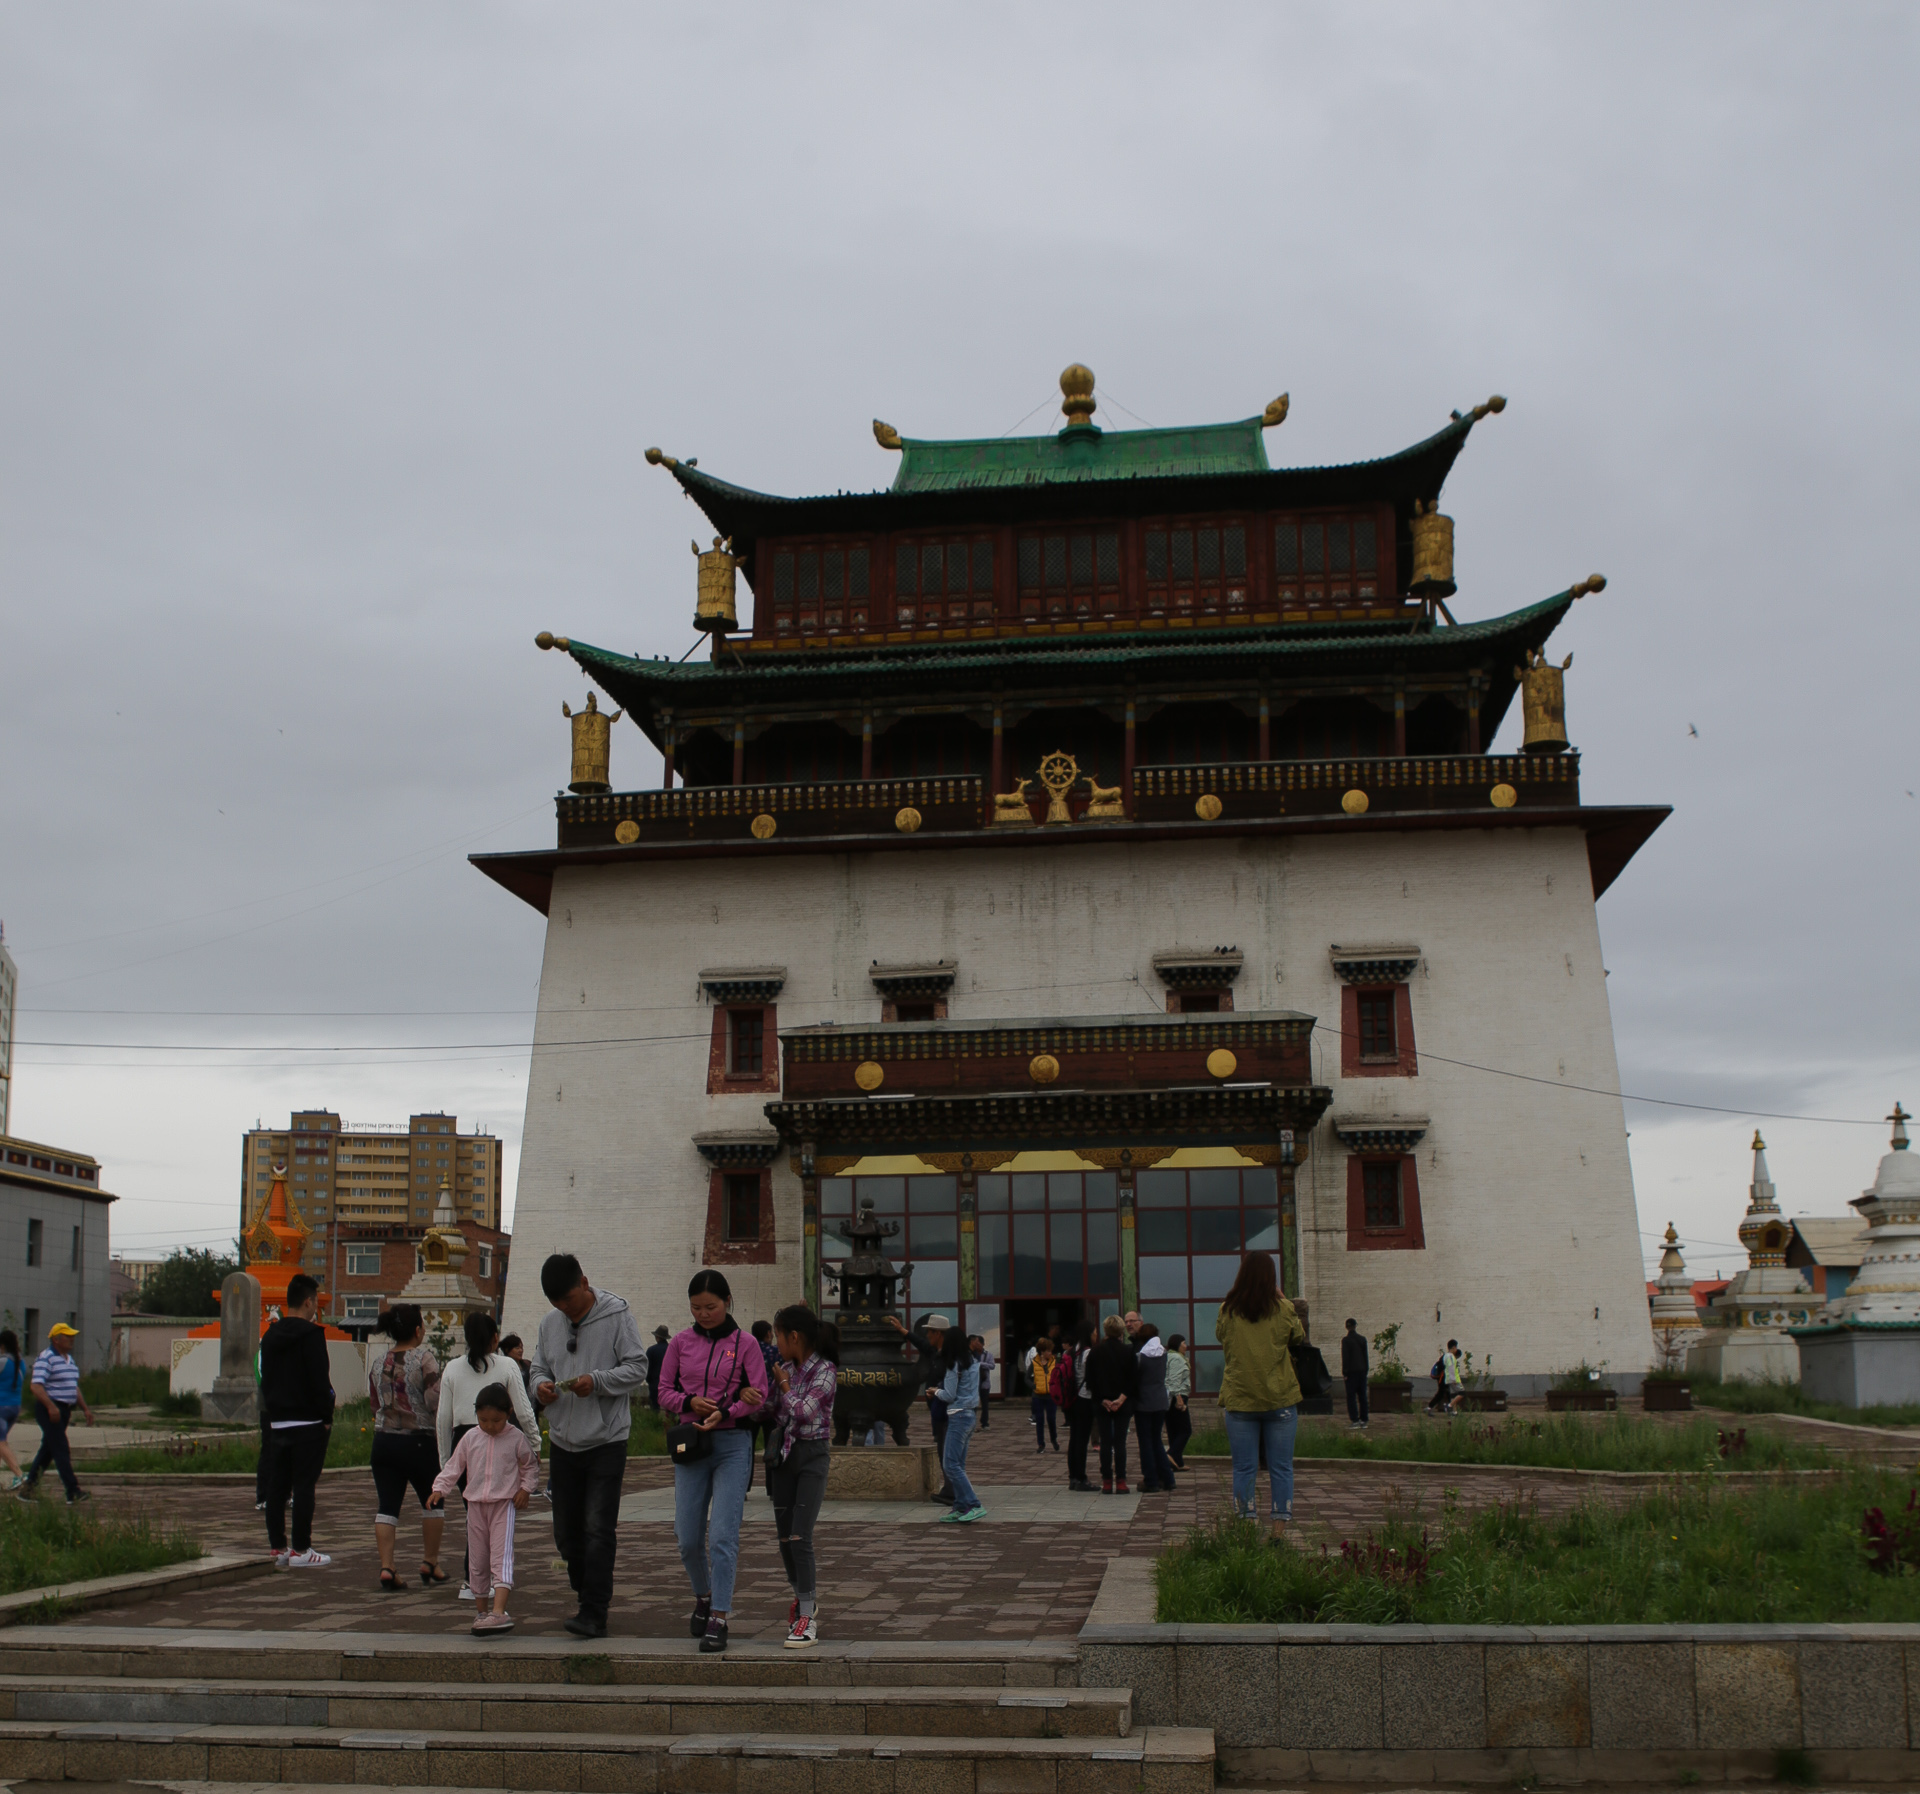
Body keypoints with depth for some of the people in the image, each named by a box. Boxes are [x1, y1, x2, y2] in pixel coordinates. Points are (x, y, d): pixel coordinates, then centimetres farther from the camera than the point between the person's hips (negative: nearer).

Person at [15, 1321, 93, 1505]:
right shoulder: (46, 1358, -13)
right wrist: (51, 1406, -32)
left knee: (48, 1449, 14)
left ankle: (28, 1483, 24)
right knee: (61, 1450, -11)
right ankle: (73, 1491, -15)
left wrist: (85, 1408, 18)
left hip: (64, 1409, 9)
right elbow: (36, 1385, -22)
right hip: (48, 1409, -9)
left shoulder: (69, 1359, 16)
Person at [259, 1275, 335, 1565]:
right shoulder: (311, 1334, -13)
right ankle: (300, 1551, -4)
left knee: (277, 1486, 9)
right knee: (304, 1486, -5)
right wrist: (327, 1417, -7)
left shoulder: (270, 1335, 12)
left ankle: (278, 1549, 12)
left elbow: (265, 1379, 15)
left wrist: (273, 1411, 17)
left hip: (277, 1423, 7)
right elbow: (319, 1381, -16)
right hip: (307, 1423, -7)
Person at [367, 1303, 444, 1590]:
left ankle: (386, 1567, -4)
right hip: (418, 1442, -5)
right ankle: (430, 1564, 16)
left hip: (383, 1441, 5)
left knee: (387, 1506, 4)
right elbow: (435, 1401, -17)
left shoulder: (380, 1362, 8)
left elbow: (374, 1403, 16)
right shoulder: (424, 1359, -11)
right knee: (432, 1501, 12)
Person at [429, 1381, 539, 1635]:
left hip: (504, 1503, -4)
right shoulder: (470, 1437, 3)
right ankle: (481, 1611, 21)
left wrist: (526, 1489, -5)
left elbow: (530, 1466, 8)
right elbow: (454, 1466, 9)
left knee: (501, 1556, -15)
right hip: (475, 1504, 4)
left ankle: (499, 1611, -26)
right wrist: (440, 1488, -2)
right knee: (478, 1559, 9)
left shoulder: (516, 1438, -3)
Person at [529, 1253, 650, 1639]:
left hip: (606, 1441, -6)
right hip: (563, 1442, 6)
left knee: (597, 1530, -10)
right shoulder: (549, 1324, 10)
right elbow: (538, 1368, 17)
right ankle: (591, 1594, 31)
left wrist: (597, 1381, -22)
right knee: (566, 1533, 11)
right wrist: (540, 1386, -7)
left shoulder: (616, 1315, -6)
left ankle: (595, 1614, -7)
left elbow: (637, 1368, -8)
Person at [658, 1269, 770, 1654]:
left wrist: (724, 1413, -19)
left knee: (723, 1534, -11)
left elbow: (760, 1395, -3)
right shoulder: (680, 1343, 7)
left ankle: (718, 1620, -7)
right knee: (688, 1538, 4)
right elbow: (664, 1391, 9)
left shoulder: (745, 1343, -1)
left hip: (733, 1443, -3)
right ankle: (703, 1597, 31)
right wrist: (690, 1402, -12)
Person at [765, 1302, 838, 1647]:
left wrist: (785, 1384, -7)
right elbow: (773, 1411, 15)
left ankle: (807, 1618, -10)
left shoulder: (825, 1371, -11)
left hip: (812, 1454, -7)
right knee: (784, 1536, 10)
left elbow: (803, 1411, -20)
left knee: (800, 1537, -14)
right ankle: (804, 1597, 30)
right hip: (783, 1454, 7)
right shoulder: (785, 1369, 9)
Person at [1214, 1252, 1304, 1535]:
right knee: (1281, 1468, 7)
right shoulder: (1283, 1310, -6)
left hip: (1240, 1399, 1)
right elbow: (1300, 1338, 13)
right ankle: (1279, 1529, 5)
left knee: (1244, 1468, 5)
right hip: (1280, 1398, 0)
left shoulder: (1228, 1311, -4)